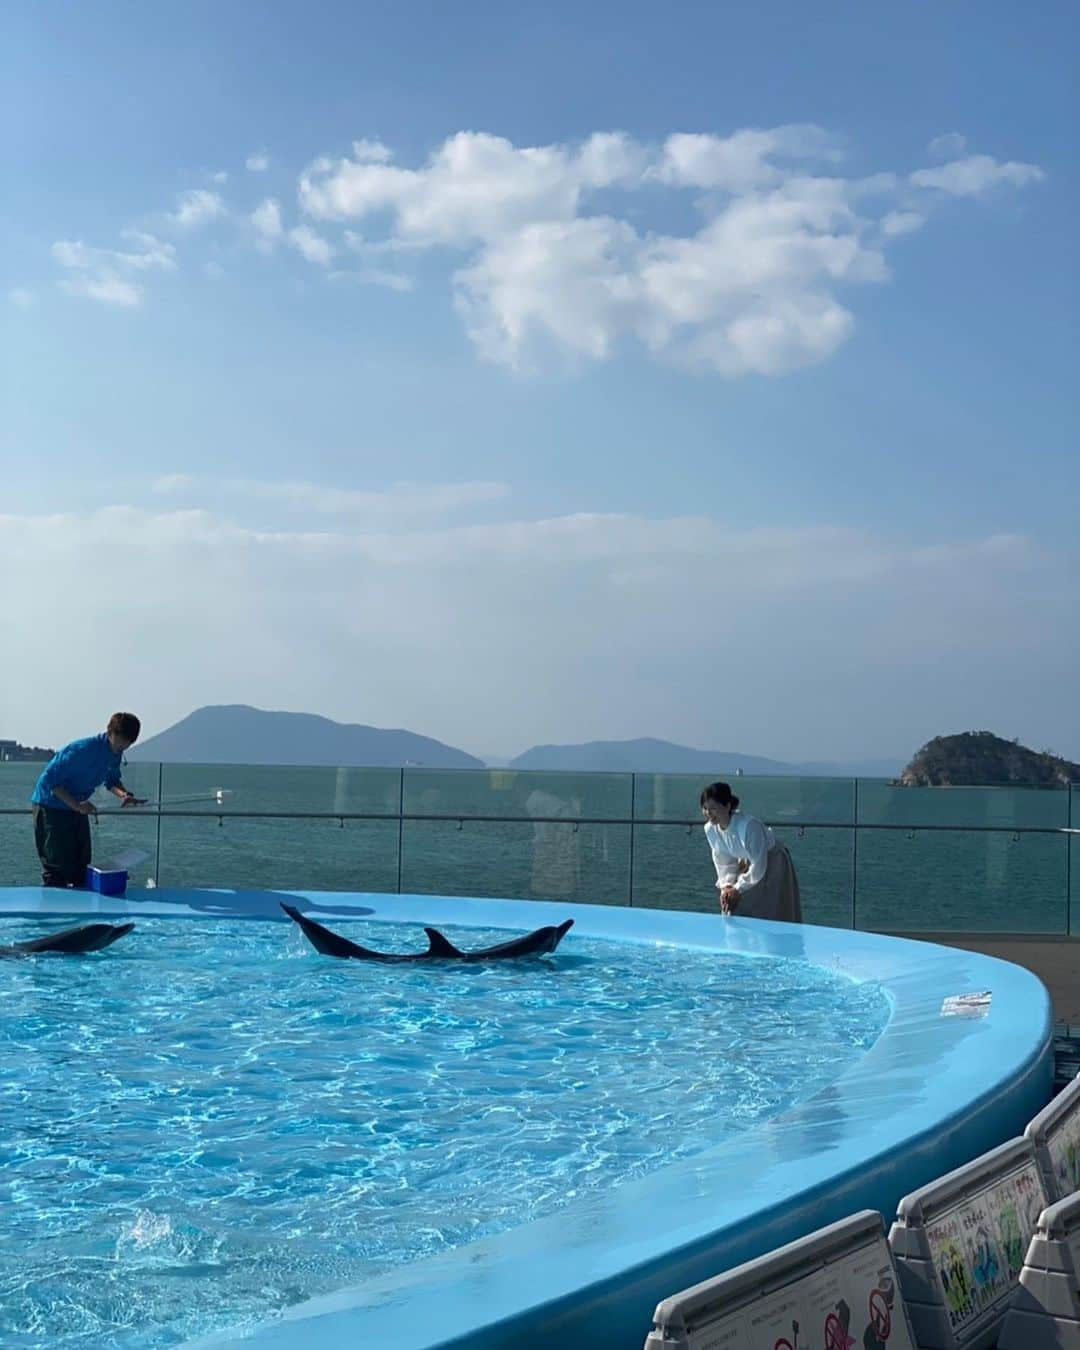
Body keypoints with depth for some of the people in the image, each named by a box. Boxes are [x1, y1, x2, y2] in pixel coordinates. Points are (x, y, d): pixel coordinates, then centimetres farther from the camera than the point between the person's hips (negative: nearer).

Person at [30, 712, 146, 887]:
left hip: (78, 809, 8)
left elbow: (112, 780, 13)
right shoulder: (82, 749, -28)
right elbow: (49, 779, -25)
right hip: (51, 806, -8)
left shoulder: (116, 754, -4)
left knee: (82, 866, 9)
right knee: (57, 872, -11)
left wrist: (124, 794, -11)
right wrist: (77, 805, -32)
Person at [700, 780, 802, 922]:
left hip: (774, 870, -6)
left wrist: (738, 889, -22)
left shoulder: (749, 825, -36)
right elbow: (723, 862, -2)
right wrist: (725, 887, -15)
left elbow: (759, 864, -28)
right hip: (748, 867, 6)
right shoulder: (710, 829, -15)